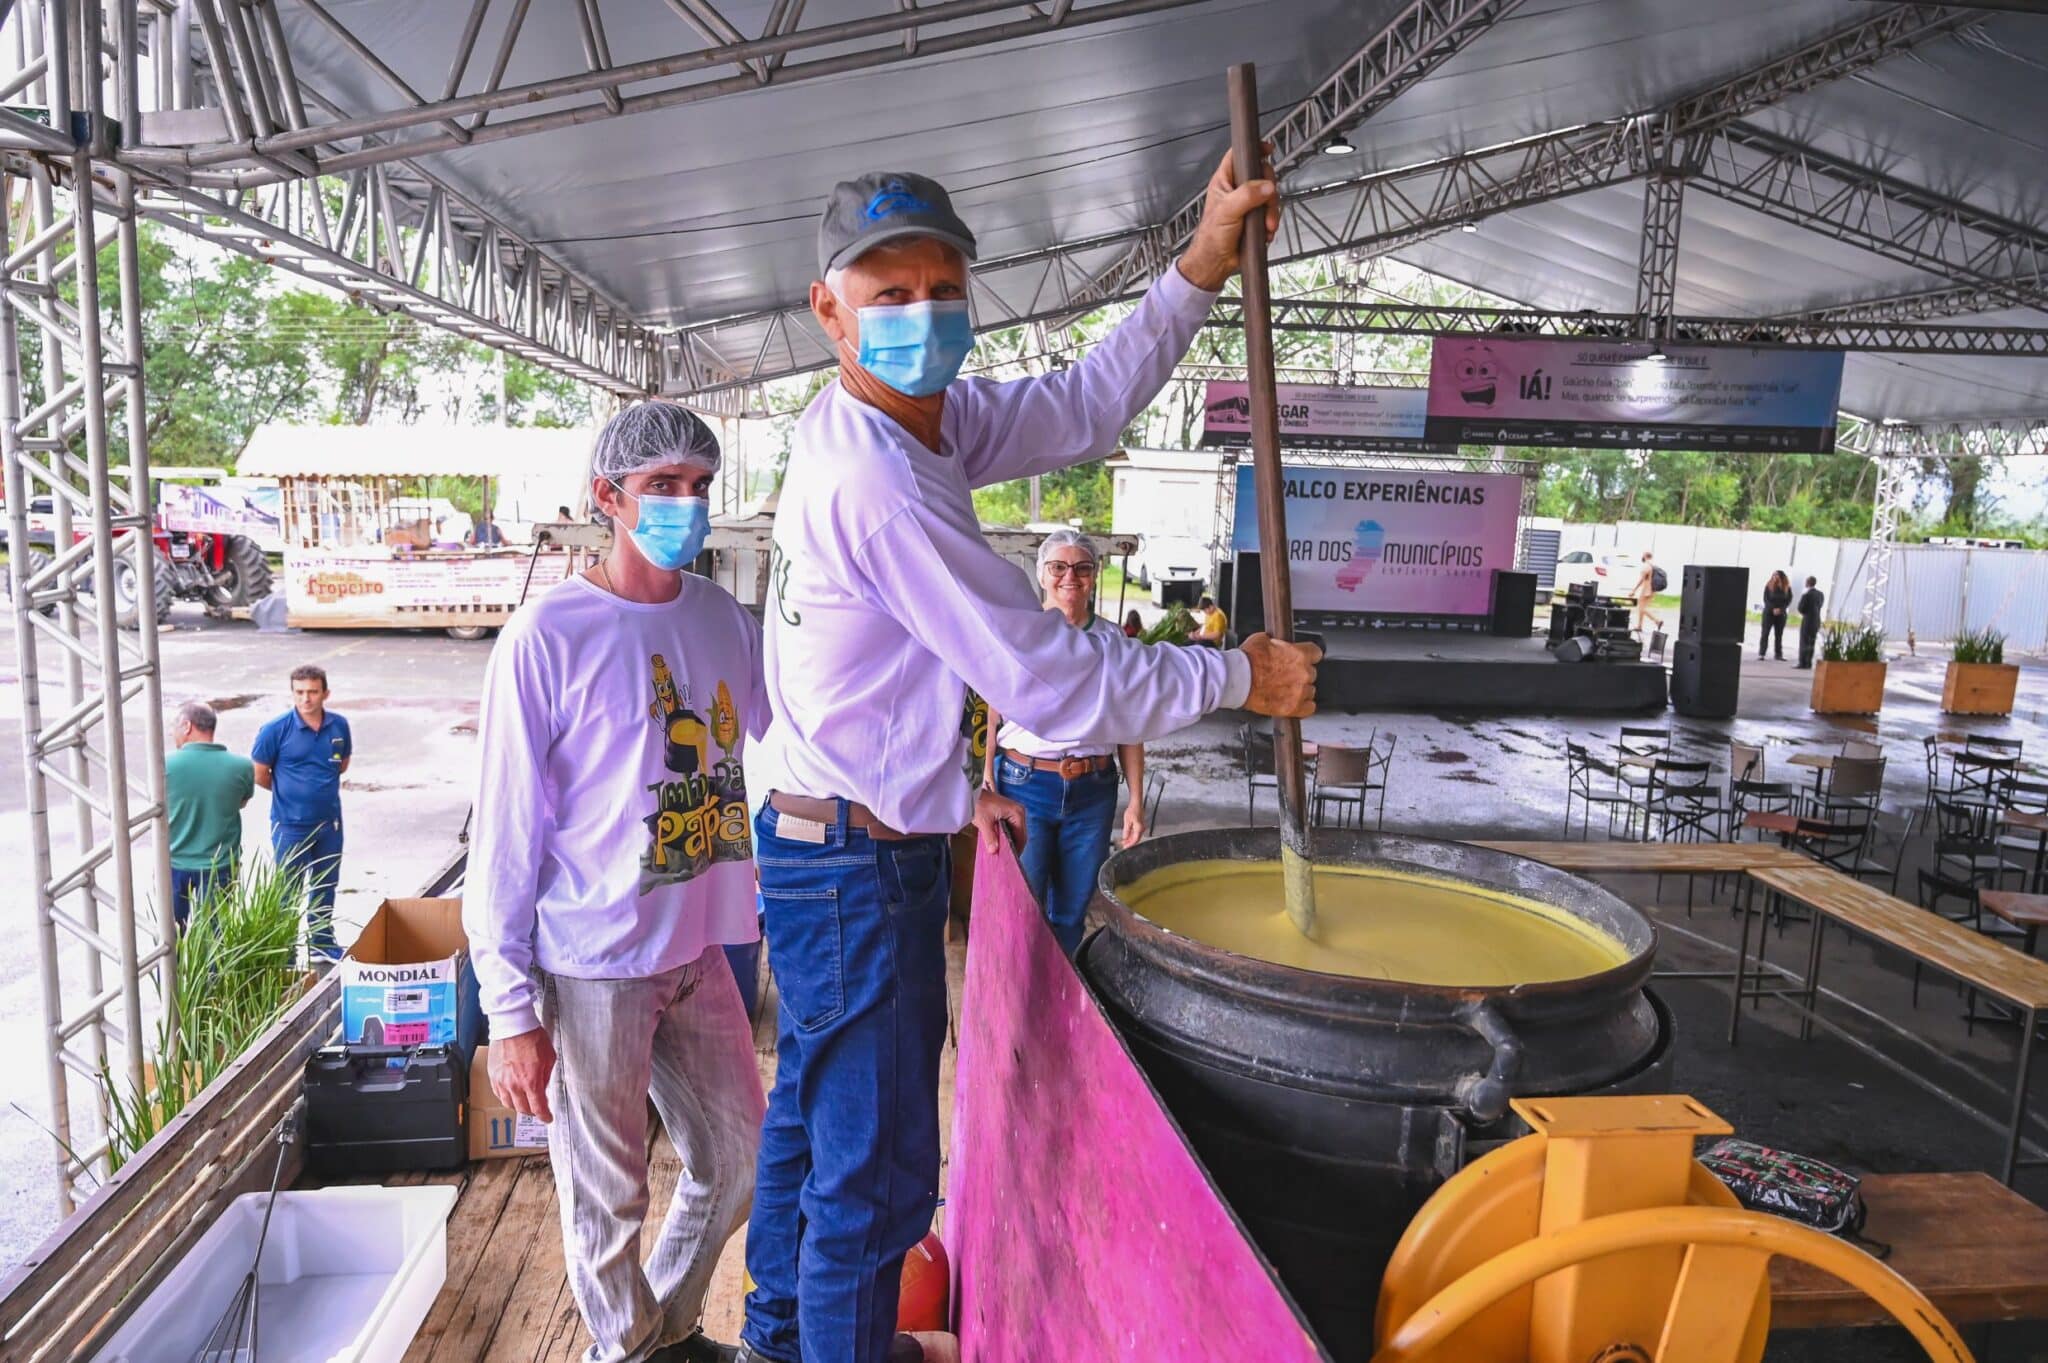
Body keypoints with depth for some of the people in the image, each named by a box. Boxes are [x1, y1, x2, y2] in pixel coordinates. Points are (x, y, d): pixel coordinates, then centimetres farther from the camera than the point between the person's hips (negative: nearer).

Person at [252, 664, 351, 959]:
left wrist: (321, 786, 9)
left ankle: (322, 942, 38)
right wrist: (287, 791, 7)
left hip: (330, 822, 4)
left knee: (325, 886, 19)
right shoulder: (275, 730, -16)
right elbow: (260, 775, -4)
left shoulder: (339, 725, -4)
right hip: (290, 825, -4)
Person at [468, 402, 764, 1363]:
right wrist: (511, 1010, -11)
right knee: (606, 1199, 12)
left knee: (737, 1162, 19)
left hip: (699, 951, 6)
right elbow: (505, 833, -12)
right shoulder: (548, 637, -13)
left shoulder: (725, 619, 3)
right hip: (591, 969, -6)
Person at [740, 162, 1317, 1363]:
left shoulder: (923, 419, 3)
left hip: (828, 844, 11)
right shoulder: (879, 484, -26)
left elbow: (1081, 408, 7)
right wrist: (1240, 676, -12)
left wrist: (1204, 267, 2)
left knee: (814, 1111, 26)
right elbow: (1050, 681, -24)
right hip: (858, 867, -11)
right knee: (879, 1168, 5)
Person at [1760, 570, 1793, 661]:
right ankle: (1761, 653, -3)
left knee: (1779, 634, 5)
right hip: (1768, 612, -1)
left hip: (1781, 614, 1)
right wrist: (1773, 609, -17)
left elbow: (1789, 600, -1)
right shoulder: (1769, 586, -3)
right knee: (1765, 633, -3)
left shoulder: (1787, 588, 0)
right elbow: (1766, 599, -5)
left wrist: (1780, 609, -15)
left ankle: (1779, 654, 8)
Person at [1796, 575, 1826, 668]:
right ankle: (1808, 663, 15)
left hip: (1807, 620, -7)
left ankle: (1802, 663, -4)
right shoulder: (1820, 594, 5)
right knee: (1811, 643, 13)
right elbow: (1820, 606, 13)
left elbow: (1800, 609, -15)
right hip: (1817, 620, 7)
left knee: (1804, 642, -2)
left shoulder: (1806, 595, -17)